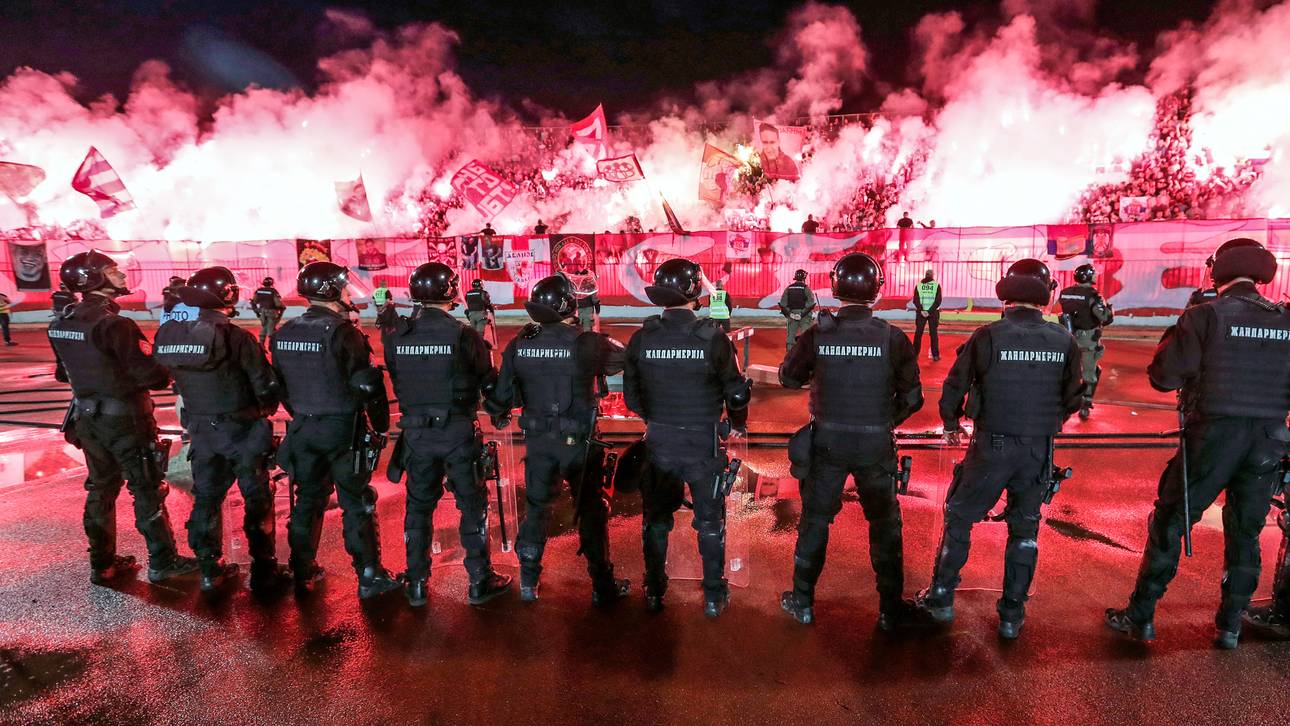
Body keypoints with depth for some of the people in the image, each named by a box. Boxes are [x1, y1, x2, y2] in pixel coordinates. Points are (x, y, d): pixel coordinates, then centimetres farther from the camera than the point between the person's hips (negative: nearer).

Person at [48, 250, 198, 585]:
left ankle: (102, 564, 28)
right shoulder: (114, 324, -22)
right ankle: (162, 562, 12)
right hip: (125, 420, -7)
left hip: (88, 418, 8)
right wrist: (167, 372, -3)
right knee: (147, 490, 4)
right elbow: (151, 375, -22)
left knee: (100, 489, 18)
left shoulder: (61, 323, 3)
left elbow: (64, 373, 14)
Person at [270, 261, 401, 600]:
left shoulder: (283, 334, 5)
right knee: (356, 504, 2)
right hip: (342, 429, -6)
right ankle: (369, 576, 10)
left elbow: (280, 385, 13)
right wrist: (381, 422, -6)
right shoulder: (341, 332, -16)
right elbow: (367, 384, -17)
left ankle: (303, 572, 30)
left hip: (302, 429, 6)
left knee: (307, 500, 18)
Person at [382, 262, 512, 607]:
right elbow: (488, 379, -4)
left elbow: (396, 379, 9)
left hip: (416, 433, 4)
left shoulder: (396, 336, -3)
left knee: (418, 506, 16)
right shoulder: (463, 334, -14)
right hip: (458, 432, -3)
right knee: (473, 506, 9)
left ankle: (417, 584, 26)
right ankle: (480, 582, 19)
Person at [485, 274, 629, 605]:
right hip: (579, 442, -3)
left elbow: (502, 395, -1)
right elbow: (622, 357, 1)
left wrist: (498, 414, 20)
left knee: (536, 508, 19)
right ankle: (602, 586, 21)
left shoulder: (519, 345, -6)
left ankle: (528, 582, 30)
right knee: (591, 511, 10)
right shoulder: (587, 343, -16)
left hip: (538, 441, 3)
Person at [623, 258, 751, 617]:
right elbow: (736, 392, -7)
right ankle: (713, 596, 26)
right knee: (710, 521, 15)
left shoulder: (642, 339, -6)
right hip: (703, 442, -2)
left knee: (656, 519, 18)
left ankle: (654, 593, 30)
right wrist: (738, 424, 13)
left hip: (658, 441, 2)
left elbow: (631, 396, 2)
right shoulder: (712, 338, -14)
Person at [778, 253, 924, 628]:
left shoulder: (817, 334, -11)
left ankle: (802, 603, 28)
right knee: (885, 524, 18)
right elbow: (912, 398, -3)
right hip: (876, 444, 0)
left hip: (826, 442, 1)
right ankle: (891, 608, 29)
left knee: (814, 520, 15)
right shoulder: (893, 338, -11)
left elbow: (788, 377, 4)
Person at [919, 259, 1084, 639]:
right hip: (1039, 452, 3)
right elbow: (1073, 398, 7)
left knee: (959, 519, 14)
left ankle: (942, 598, 22)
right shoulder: (1064, 341, -3)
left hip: (992, 447, -3)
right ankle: (1012, 615, 25)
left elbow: (954, 387, -5)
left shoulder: (988, 336, -12)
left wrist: (951, 425, 13)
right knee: (1025, 529, 17)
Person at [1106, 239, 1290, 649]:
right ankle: (1230, 626, 27)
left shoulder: (1206, 316, -11)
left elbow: (1163, 377, -11)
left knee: (1168, 525, 6)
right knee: (1245, 535, 17)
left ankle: (1140, 618, 12)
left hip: (1213, 437, -4)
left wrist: (1178, 333, 1)